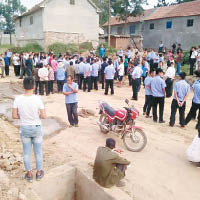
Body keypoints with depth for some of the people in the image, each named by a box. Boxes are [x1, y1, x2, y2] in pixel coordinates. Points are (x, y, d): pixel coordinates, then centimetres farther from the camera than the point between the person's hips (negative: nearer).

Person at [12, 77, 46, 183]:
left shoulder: (18, 99, -13)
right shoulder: (37, 99, -18)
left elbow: (14, 116, -8)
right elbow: (43, 116, -16)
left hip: (24, 128, 1)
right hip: (37, 128, -1)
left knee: (27, 152, 17)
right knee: (38, 151, 16)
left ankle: (29, 174, 29)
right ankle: (39, 172, 31)